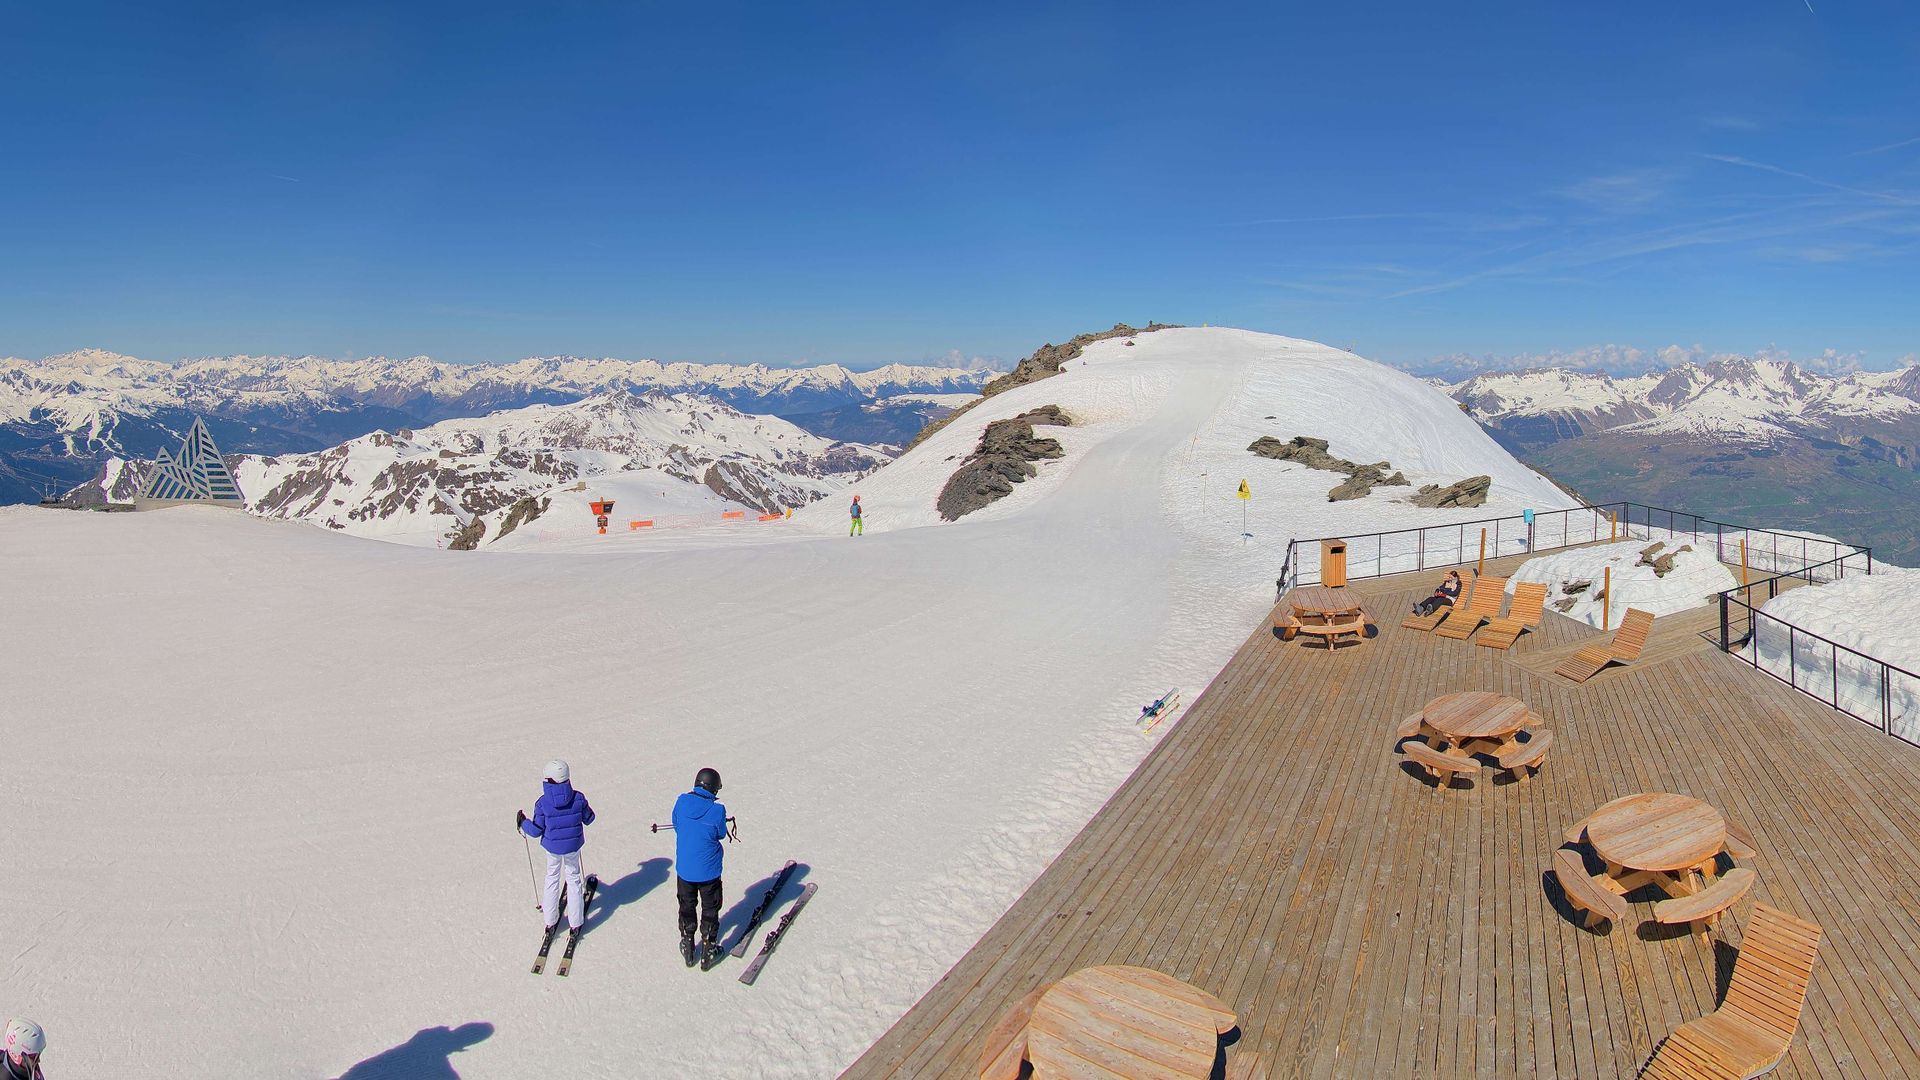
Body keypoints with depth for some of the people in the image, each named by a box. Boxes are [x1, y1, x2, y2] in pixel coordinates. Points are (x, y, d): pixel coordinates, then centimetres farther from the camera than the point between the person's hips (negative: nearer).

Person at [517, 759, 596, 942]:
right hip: (573, 847, 1)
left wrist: (523, 822, 6)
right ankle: (575, 924, 22)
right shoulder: (578, 798, -15)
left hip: (552, 847, -1)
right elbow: (588, 819, -2)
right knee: (573, 879, 17)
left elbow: (536, 831, -12)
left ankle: (549, 922, 29)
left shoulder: (542, 803, -19)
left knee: (552, 878, 21)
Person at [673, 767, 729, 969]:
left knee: (687, 906, 22)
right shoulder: (717, 809, -21)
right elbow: (721, 834, -6)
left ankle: (687, 948, 33)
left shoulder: (681, 801, -12)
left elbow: (676, 825, 3)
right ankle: (708, 949, 25)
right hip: (708, 870, -3)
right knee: (710, 909, 16)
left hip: (684, 868, 3)